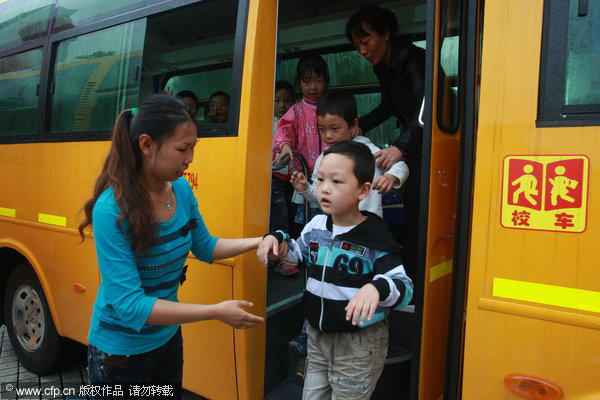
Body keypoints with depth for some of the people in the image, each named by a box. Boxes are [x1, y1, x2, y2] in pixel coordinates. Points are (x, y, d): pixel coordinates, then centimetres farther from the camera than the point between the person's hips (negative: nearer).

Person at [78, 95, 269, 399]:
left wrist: (257, 242, -7)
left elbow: (204, 247, 7)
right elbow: (129, 305, -30)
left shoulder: (182, 189, -9)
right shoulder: (112, 210, -28)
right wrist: (216, 312, -31)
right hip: (122, 350, -6)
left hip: (168, 338, 6)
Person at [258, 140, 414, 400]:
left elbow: (404, 287, -21)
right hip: (318, 335, 6)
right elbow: (298, 253, 17)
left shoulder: (374, 237, -20)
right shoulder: (316, 225, -1)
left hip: (358, 345, -6)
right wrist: (276, 239, -1)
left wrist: (377, 288, -41)